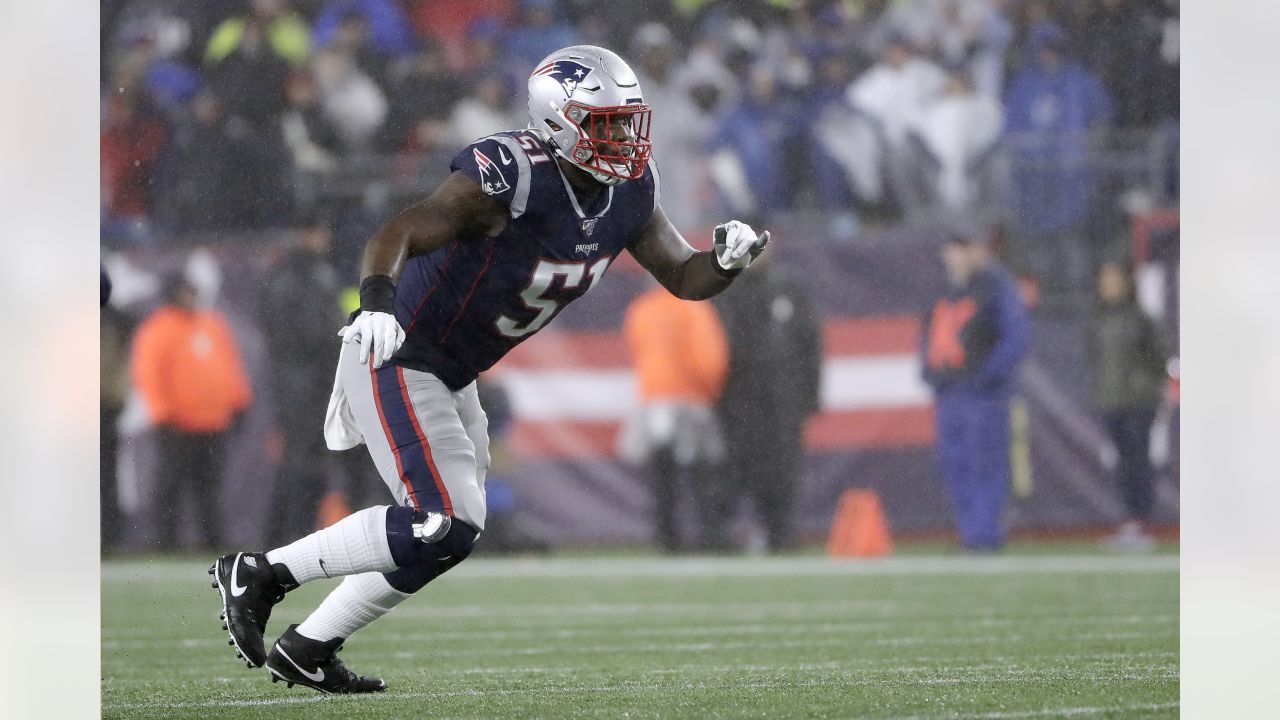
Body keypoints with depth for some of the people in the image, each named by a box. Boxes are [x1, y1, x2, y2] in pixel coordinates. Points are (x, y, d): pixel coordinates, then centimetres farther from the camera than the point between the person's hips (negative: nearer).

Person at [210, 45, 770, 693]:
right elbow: (397, 234, -36)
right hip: (396, 357, -9)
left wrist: (728, 260, -14)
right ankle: (260, 572, -5)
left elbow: (684, 278, 9)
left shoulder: (630, 194, -3)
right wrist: (377, 301, -56)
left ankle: (305, 651, 25)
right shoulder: (511, 177, -28)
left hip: (450, 374, 9)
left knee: (449, 531, 13)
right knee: (444, 525, -17)